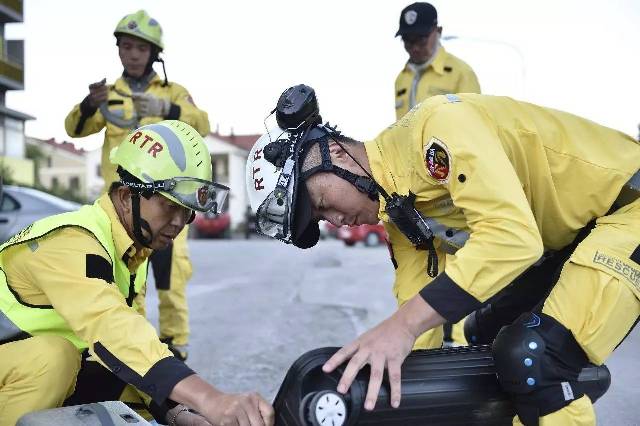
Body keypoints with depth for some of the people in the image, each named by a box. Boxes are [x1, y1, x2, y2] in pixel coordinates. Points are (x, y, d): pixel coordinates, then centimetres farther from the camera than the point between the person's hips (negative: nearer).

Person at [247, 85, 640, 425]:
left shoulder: (436, 126, -26)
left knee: (532, 359, -24)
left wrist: (403, 325, -37)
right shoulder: (394, 205, 2)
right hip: (567, 236, 9)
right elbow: (419, 295, 5)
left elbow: (512, 235, -36)